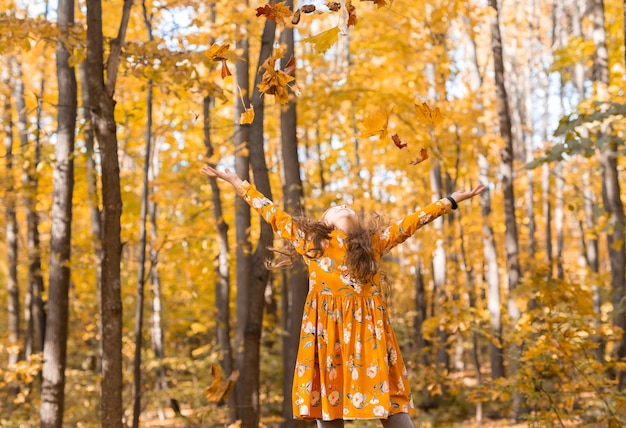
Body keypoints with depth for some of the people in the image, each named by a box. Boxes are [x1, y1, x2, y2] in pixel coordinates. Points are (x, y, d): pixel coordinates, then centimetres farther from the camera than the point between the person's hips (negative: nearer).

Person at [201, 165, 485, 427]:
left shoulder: (375, 242, 20)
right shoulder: (309, 240, 19)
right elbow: (271, 212, 24)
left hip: (367, 328, 0)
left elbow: (412, 221, 24)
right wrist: (236, 182, 29)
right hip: (324, 329, 0)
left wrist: (452, 200, 26)